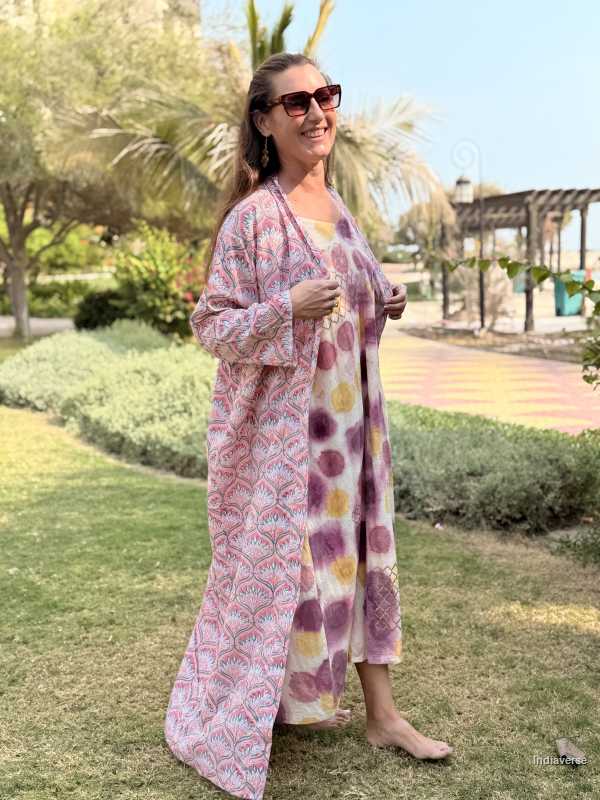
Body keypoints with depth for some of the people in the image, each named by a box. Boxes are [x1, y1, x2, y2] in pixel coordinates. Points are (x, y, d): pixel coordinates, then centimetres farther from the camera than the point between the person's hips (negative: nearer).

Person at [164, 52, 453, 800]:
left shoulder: (337, 208, 8)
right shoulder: (253, 216, -14)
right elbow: (210, 325, -13)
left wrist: (384, 304, 3)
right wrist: (290, 308, -27)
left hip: (349, 416, 7)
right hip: (282, 423, -7)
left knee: (361, 551, 12)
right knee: (285, 557, 4)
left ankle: (381, 713, 25)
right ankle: (246, 709, 27)